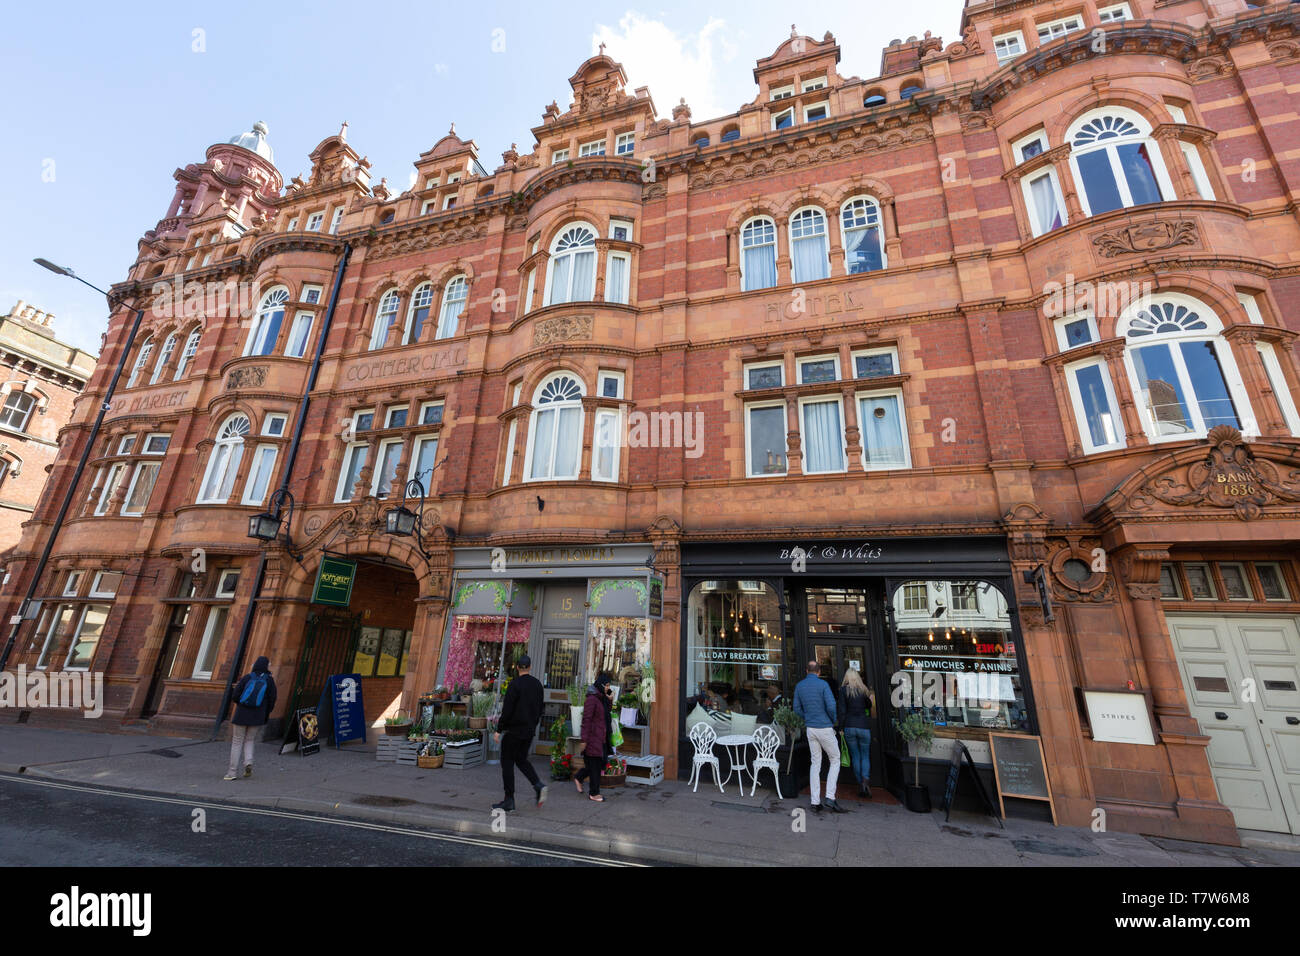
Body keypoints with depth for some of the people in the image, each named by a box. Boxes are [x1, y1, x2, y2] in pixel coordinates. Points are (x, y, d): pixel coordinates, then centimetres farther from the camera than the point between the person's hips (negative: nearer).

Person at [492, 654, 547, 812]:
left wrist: (498, 730, -9)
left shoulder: (515, 684, -14)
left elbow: (507, 710, -16)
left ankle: (509, 800, 10)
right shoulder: (537, 684, 5)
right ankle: (538, 785, 0)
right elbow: (540, 709, 11)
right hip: (529, 731, 6)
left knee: (507, 763, 7)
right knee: (521, 760, 19)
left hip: (514, 729, -6)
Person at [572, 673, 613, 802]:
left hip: (602, 737, 9)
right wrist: (584, 739, -19)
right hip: (593, 736, -9)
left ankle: (578, 778, 31)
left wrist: (610, 701, 4)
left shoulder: (602, 698, 11)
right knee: (595, 764, 0)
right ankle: (594, 793, 15)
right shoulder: (592, 698, -17)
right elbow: (586, 719, -18)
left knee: (601, 761, 13)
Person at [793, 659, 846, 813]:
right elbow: (831, 707, -17)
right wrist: (833, 721, 1)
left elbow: (797, 708, 7)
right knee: (835, 760, 11)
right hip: (825, 728, -5)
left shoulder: (799, 686, 4)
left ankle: (815, 802, 11)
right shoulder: (823, 684, -12)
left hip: (810, 729, 5)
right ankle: (830, 797, 1)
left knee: (816, 763, 11)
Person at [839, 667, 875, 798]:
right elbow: (869, 706, 15)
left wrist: (841, 728, 1)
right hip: (864, 726, 1)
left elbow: (842, 710, -5)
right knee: (865, 755, 11)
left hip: (849, 727, -1)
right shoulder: (864, 689, 1)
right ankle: (865, 780, -10)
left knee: (855, 756, 11)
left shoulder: (843, 690, -3)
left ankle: (860, 784, 11)